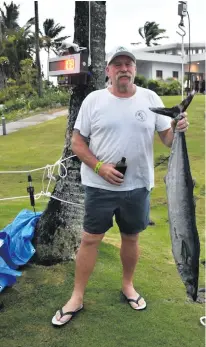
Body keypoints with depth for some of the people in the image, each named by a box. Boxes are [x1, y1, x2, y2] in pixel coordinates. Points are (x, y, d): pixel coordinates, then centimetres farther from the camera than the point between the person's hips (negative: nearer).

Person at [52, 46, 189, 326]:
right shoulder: (93, 100, -4)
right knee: (90, 239, 6)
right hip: (100, 186, -1)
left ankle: (128, 285, 39)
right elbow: (77, 142, -2)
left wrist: (178, 129, -19)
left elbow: (167, 139, 4)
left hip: (138, 186, 2)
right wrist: (99, 167, -16)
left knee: (131, 238, 16)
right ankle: (77, 297, 21)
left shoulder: (150, 98, 0)